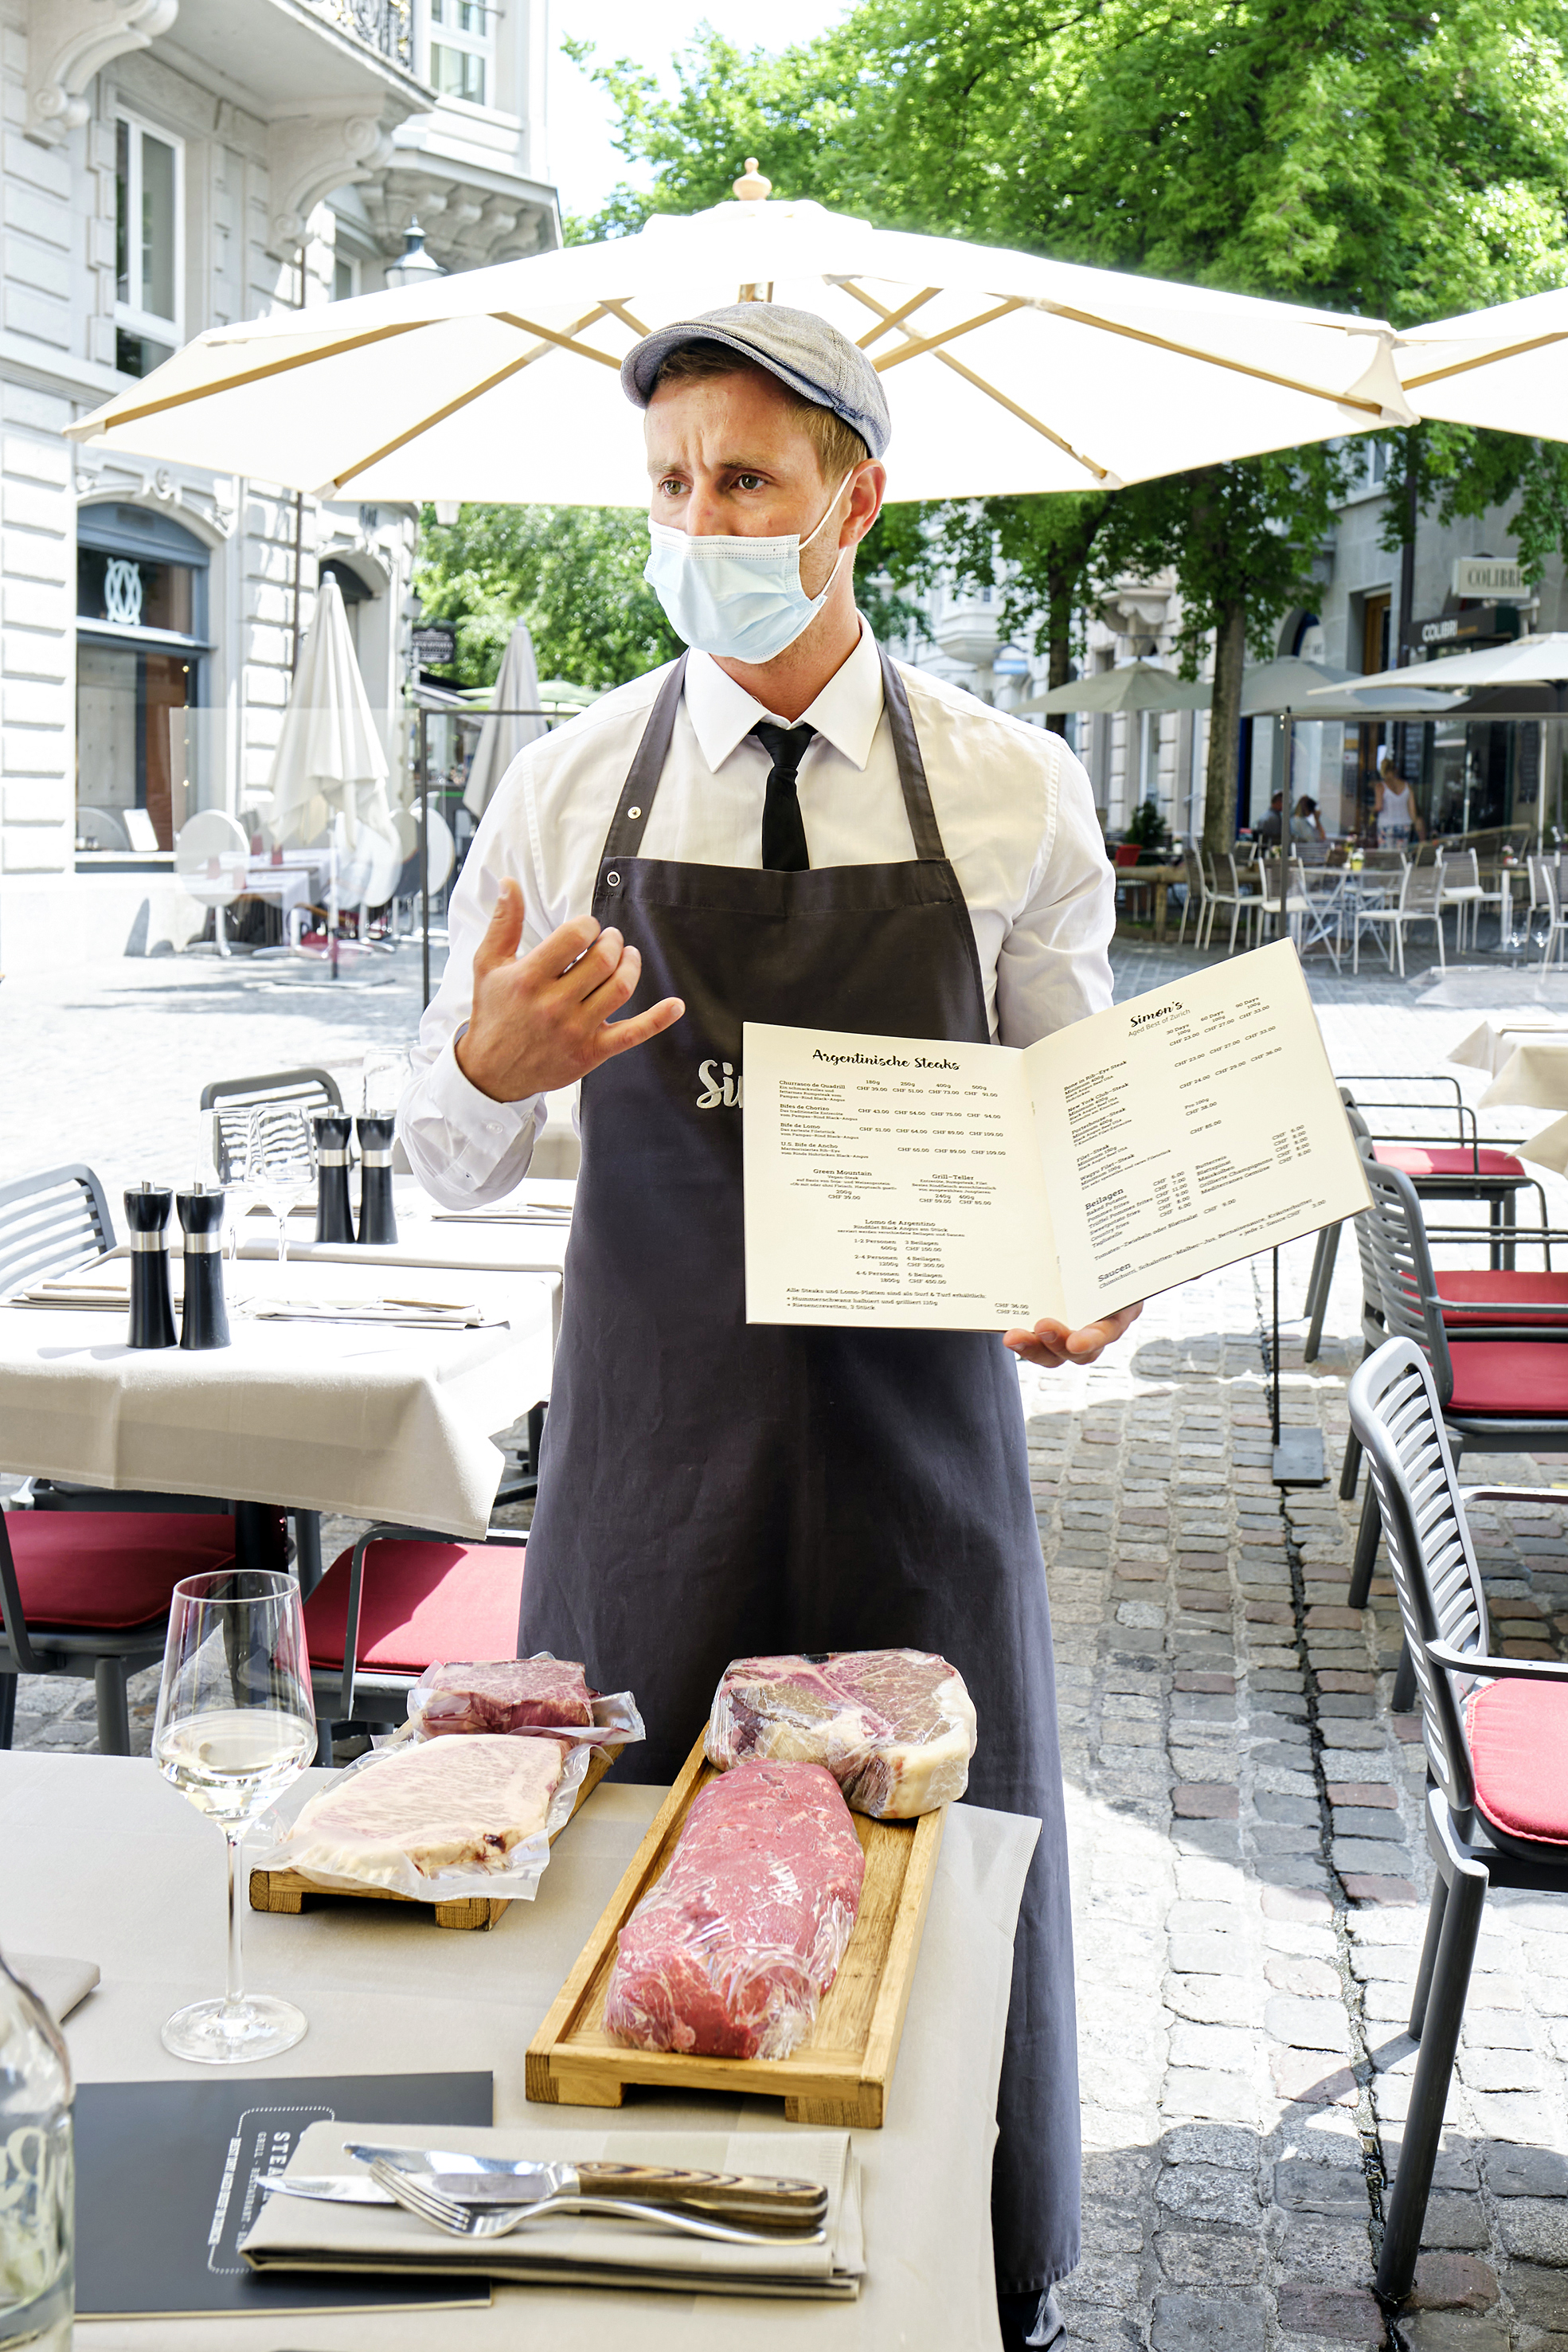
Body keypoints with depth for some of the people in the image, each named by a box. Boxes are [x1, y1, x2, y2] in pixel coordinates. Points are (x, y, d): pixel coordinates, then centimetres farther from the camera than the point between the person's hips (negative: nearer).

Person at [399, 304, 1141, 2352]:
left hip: (918, 1433, 0)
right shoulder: (568, 788, 0)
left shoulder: (1013, 791, -1)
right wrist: (488, 1070, -21)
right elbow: (450, 1166, 3)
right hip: (649, 1437, 1)